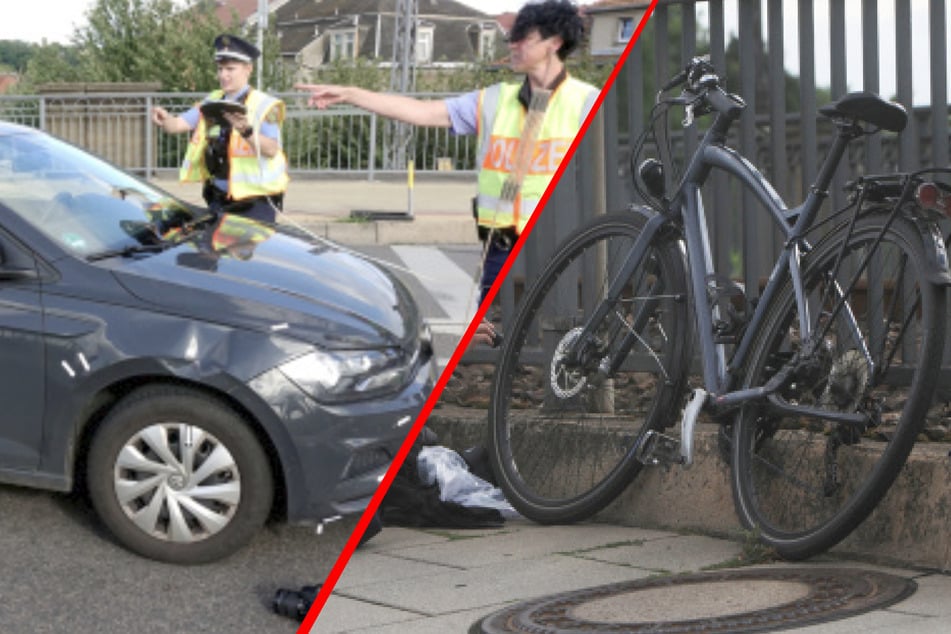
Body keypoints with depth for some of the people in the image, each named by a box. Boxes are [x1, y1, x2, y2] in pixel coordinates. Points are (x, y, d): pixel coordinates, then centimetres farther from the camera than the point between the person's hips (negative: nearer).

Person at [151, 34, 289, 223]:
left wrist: (247, 131, -35)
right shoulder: (212, 103, 11)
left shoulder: (263, 105, -6)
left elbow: (272, 150, -18)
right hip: (219, 199, 6)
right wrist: (165, 120, -22)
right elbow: (179, 124, 1)